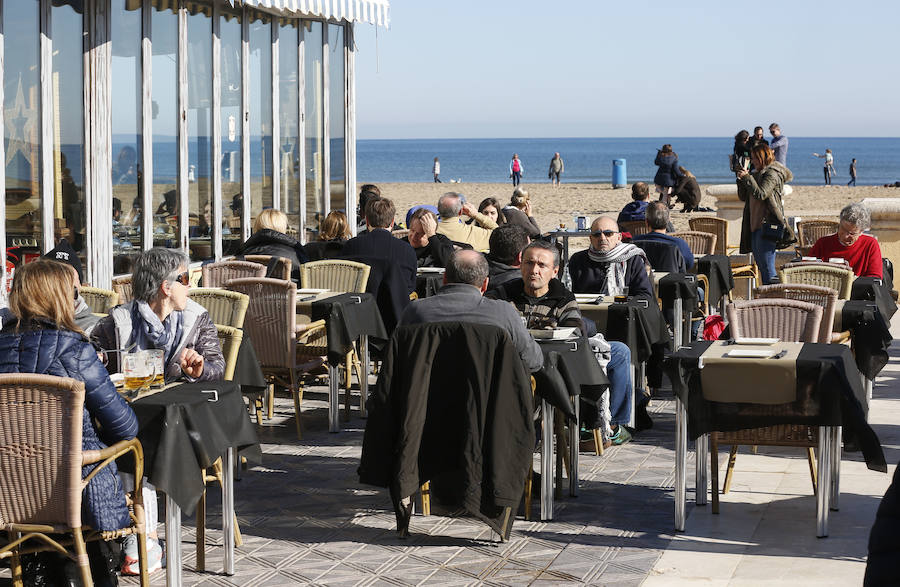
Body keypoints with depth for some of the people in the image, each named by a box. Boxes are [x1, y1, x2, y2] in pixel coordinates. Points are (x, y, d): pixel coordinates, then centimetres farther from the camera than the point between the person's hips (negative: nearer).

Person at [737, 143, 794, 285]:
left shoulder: (772, 174, -6)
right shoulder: (757, 175, 19)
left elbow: (761, 194, -18)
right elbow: (743, 197, 20)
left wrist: (747, 178, -15)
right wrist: (741, 180, 5)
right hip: (754, 225, 9)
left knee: (767, 266, -11)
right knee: (760, 264, 10)